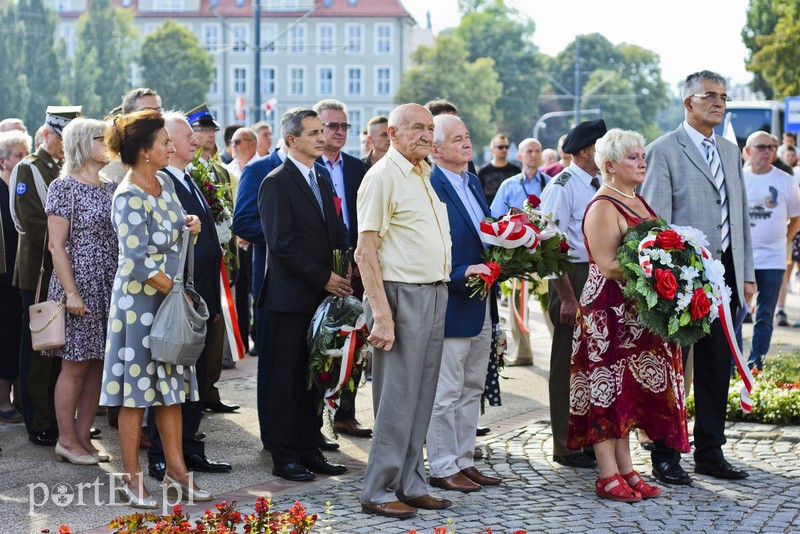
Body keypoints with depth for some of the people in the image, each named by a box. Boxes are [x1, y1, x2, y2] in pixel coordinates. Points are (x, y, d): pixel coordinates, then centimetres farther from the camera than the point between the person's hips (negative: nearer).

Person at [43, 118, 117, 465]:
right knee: (75, 366, -1)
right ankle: (67, 440, 7)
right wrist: (71, 293, -17)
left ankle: (83, 436, 16)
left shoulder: (110, 187, 12)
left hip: (109, 289, 7)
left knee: (98, 365, 8)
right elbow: (56, 246, -11)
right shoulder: (64, 187, -8)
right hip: (79, 285, -7)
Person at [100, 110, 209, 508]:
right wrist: (175, 289, -16)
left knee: (171, 385, 11)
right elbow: (138, 262, -23)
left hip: (170, 298, 8)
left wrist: (188, 226, 3)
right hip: (139, 300, -8)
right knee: (137, 389, 0)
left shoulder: (164, 185, 8)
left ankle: (175, 468, 19)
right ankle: (132, 478, 9)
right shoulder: (129, 197, -17)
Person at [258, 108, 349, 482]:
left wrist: (343, 276, 3)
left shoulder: (322, 182, 17)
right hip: (291, 296, -8)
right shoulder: (277, 183, -9)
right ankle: (284, 457, 5)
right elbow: (281, 243, -16)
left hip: (322, 294, 8)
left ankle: (310, 451, 19)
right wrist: (323, 278, -16)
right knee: (287, 378, -1)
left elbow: (336, 237, 19)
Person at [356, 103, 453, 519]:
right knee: (396, 399, -4)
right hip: (402, 296, -8)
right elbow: (365, 253, -15)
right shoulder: (382, 177, -10)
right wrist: (381, 314, -20)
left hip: (435, 294, 8)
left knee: (421, 398, 12)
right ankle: (379, 492, 5)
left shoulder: (426, 176, 16)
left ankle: (411, 485, 20)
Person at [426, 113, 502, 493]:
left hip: (481, 307, 9)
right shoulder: (430, 188, -15)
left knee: (472, 390, 16)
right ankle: (442, 468, 9)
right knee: (446, 394, 0)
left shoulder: (473, 183, 13)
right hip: (451, 306, -9)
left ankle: (464, 460, 25)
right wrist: (462, 274, -24)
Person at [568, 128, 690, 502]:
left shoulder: (637, 202, 15)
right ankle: (608, 475, 1)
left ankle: (626, 469, 16)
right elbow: (606, 266, -20)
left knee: (629, 390, 11)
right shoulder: (603, 207, -13)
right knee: (609, 388, -4)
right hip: (610, 309, -9)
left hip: (637, 314, 9)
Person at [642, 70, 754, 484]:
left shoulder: (731, 152, 15)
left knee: (717, 369, 12)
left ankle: (710, 453, 22)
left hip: (725, 276, 7)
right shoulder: (663, 151, -6)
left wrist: (747, 274, 14)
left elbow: (741, 216, 18)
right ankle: (665, 457, 11)